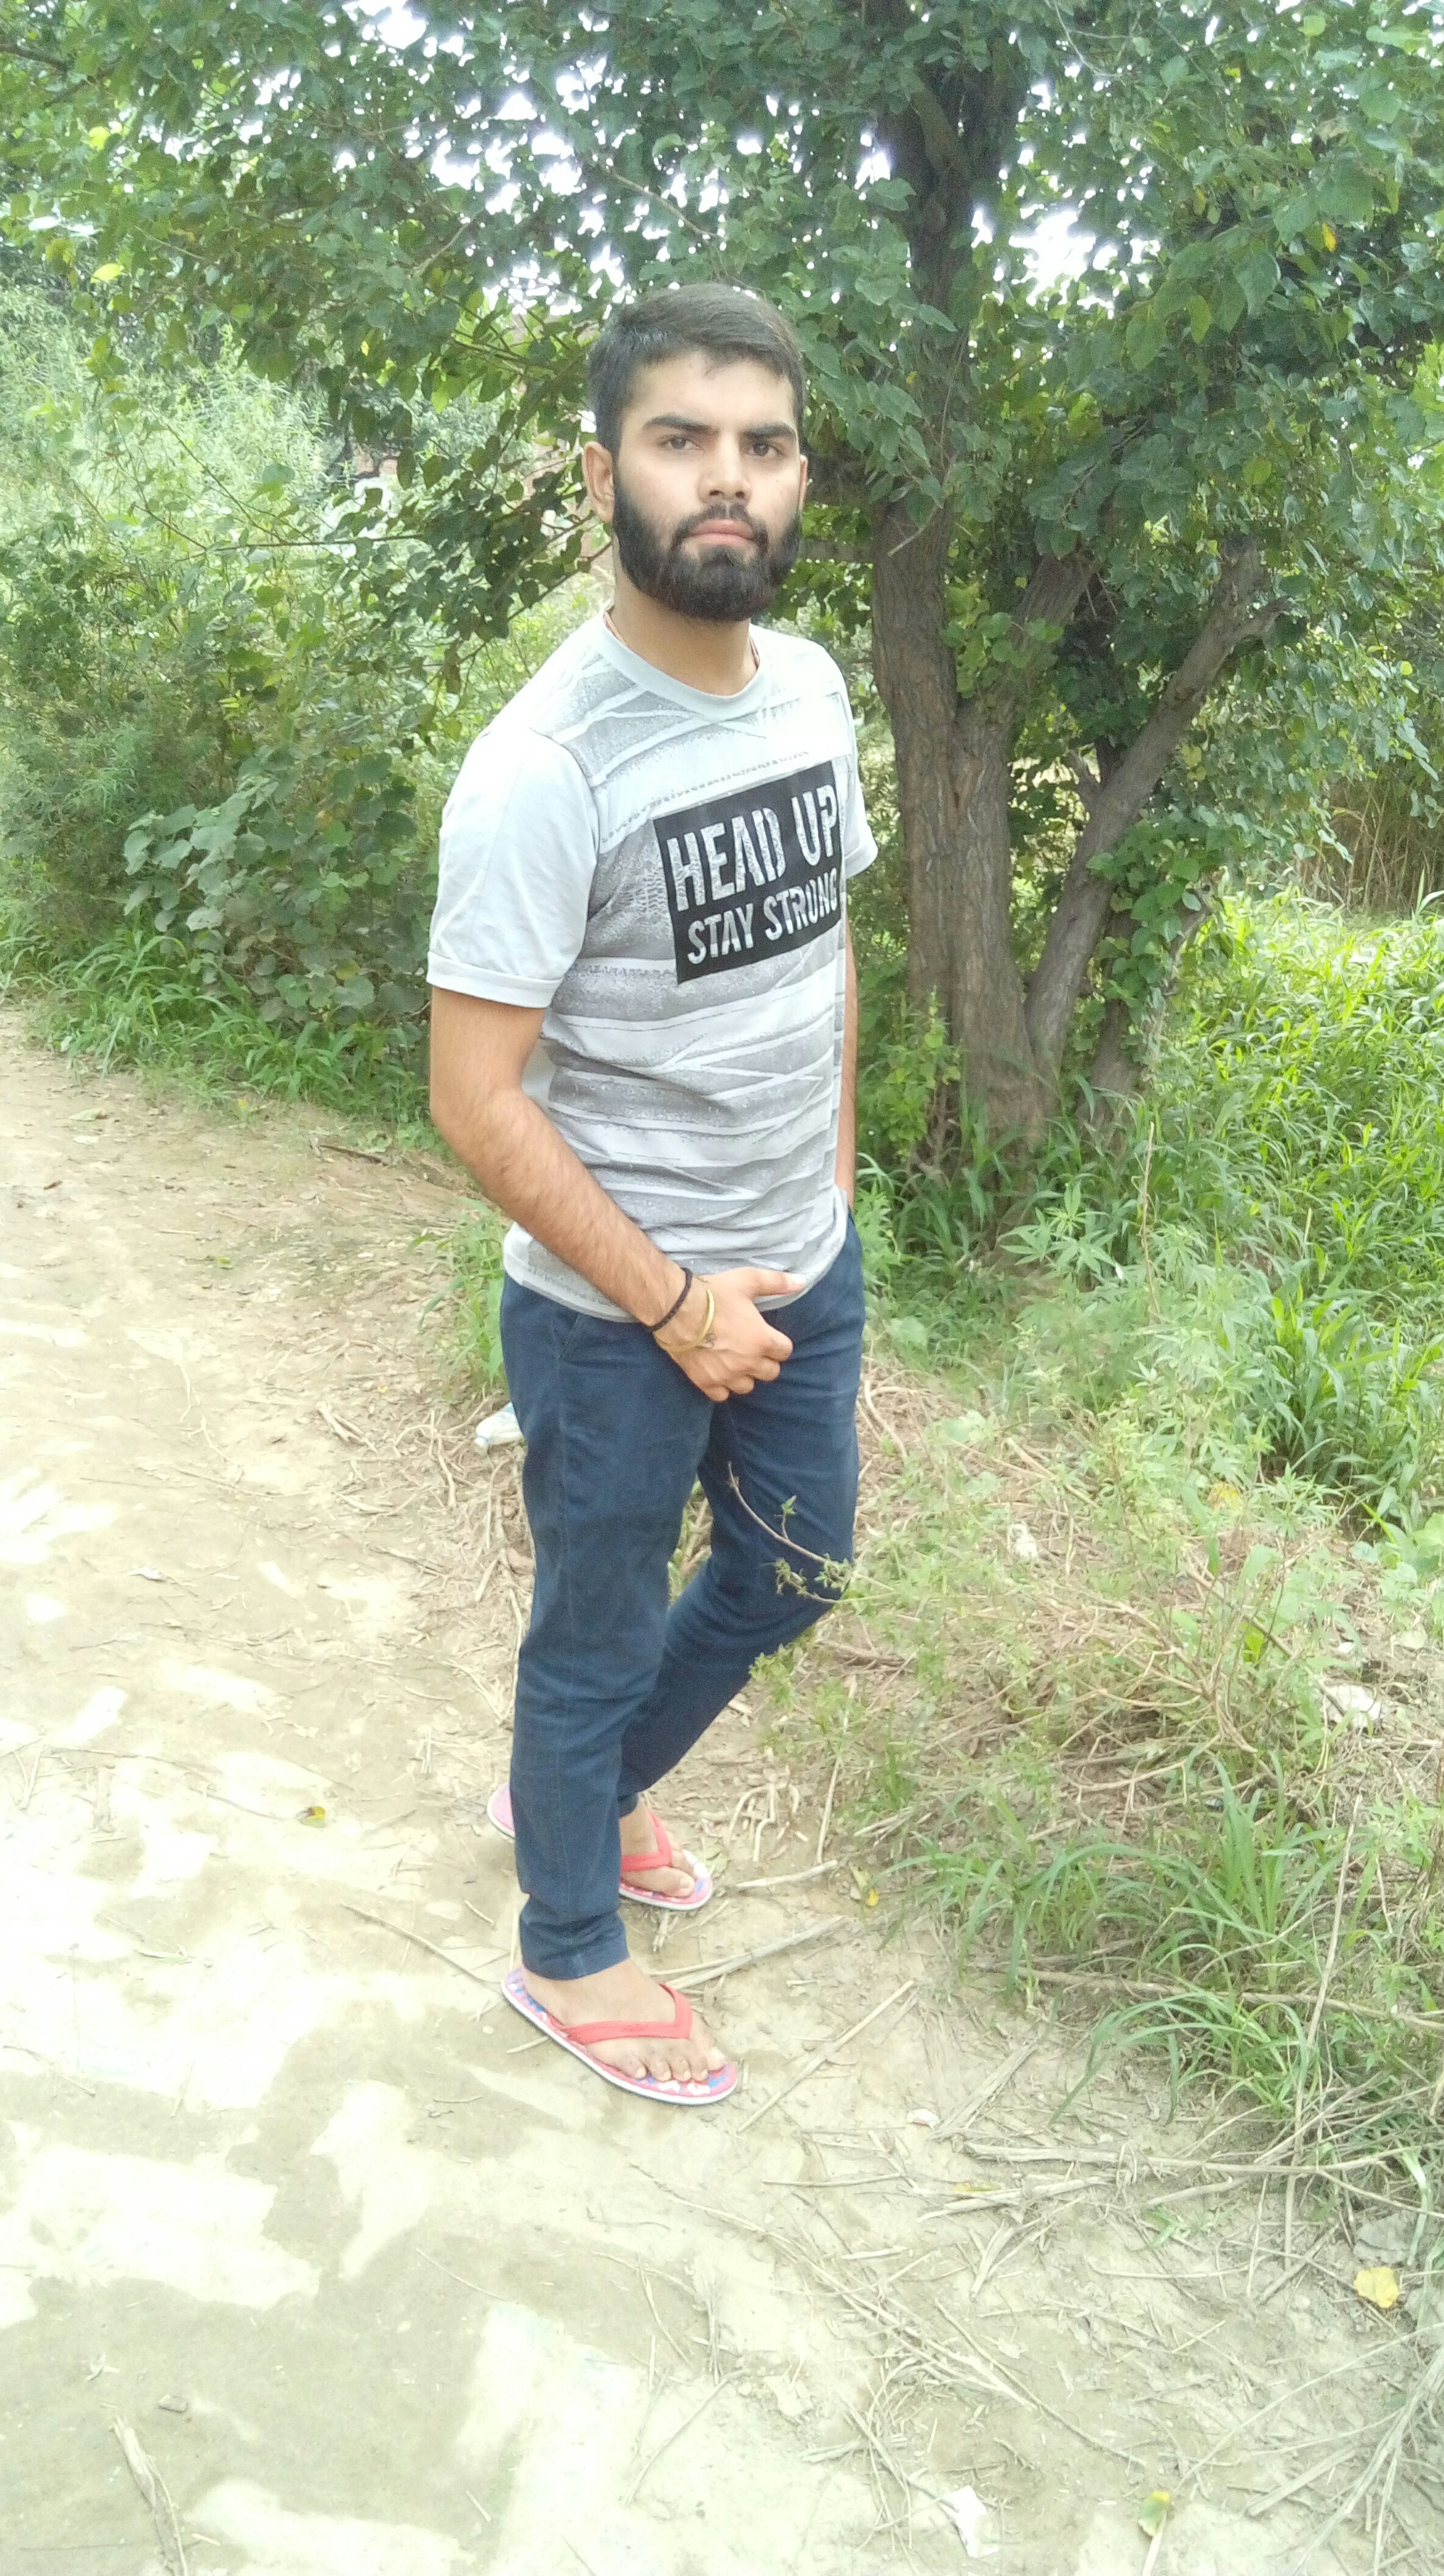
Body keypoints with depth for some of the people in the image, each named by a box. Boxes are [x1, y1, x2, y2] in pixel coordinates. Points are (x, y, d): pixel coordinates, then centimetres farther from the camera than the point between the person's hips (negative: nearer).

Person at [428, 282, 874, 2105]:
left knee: (792, 1575, 24)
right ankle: (569, 1949, 39)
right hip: (612, 1314, -7)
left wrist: (834, 1174, 11)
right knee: (598, 1635, 13)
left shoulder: (812, 688, -1)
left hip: (804, 1271, 8)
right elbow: (477, 1102, -23)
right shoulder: (542, 771, -24)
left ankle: (586, 1792, 51)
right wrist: (675, 1303, -18)